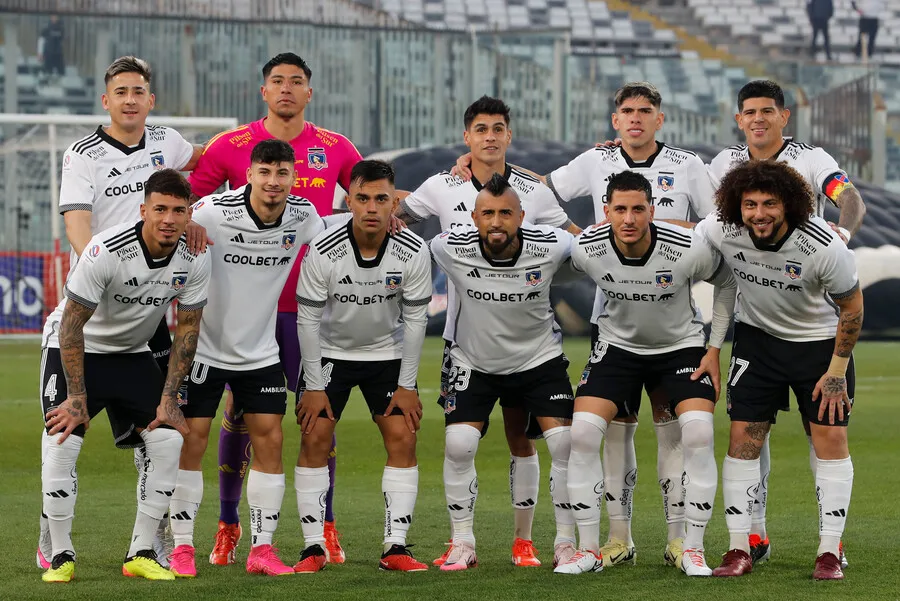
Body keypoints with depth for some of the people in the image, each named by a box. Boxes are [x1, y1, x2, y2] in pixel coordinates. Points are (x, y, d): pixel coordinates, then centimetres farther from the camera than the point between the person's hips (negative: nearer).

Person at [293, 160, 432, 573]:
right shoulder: (322, 252, -25)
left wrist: (407, 385, -8)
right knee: (315, 438, -10)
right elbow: (308, 319, -15)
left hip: (387, 353, 1)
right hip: (330, 352, -1)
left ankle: (395, 547, -3)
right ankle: (313, 548, -4)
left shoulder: (413, 252, -20)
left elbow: (415, 320, -9)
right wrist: (314, 386, -12)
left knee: (403, 438, -8)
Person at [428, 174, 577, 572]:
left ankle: (566, 543, 4)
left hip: (540, 358, 0)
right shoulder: (451, 249, -23)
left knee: (565, 443, -11)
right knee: (458, 444, -14)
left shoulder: (550, 247, -22)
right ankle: (463, 545, 1)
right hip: (474, 362, 0)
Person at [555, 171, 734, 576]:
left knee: (699, 434, -22)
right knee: (582, 432, -16)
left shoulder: (690, 249, -26)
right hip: (617, 344, 1)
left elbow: (728, 284, -5)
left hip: (682, 345, -1)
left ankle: (692, 551, -7)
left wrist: (714, 349, -4)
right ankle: (589, 550, -3)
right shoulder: (585, 249, -22)